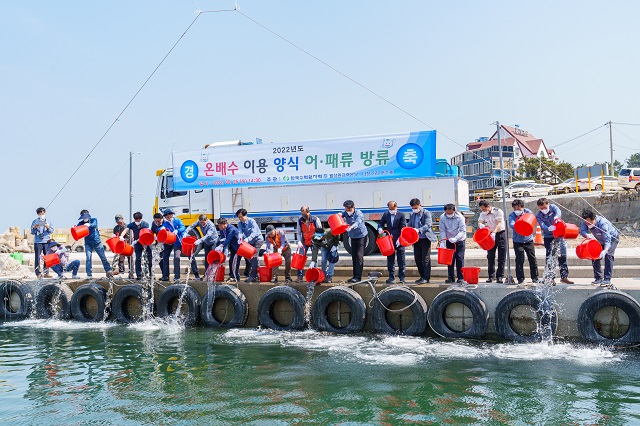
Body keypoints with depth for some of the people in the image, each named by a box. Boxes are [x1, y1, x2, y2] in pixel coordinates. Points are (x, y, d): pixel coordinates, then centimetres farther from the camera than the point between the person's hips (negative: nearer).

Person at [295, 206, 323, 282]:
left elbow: (320, 231, -6)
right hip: (304, 242, 2)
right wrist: (299, 242, -11)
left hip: (314, 242, -2)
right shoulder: (300, 220, -4)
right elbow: (298, 233, 2)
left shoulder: (315, 219, -12)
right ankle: (300, 276, -3)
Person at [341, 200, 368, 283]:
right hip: (353, 237, 6)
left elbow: (357, 222, -38)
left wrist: (351, 227, -57)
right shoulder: (346, 213, -3)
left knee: (359, 256, -13)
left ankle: (358, 277, -14)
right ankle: (355, 276, 16)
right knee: (354, 257, 8)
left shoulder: (359, 214, -21)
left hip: (362, 236, -6)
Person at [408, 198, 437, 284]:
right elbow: (409, 226, 15)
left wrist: (419, 230, -36)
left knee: (426, 259, -6)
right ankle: (422, 276, 19)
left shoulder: (426, 213, -7)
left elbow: (428, 225, -20)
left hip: (425, 239, -7)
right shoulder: (412, 215, 13)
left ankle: (426, 278, -1)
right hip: (416, 239, 7)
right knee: (417, 259, 9)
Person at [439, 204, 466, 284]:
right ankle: (451, 277, 11)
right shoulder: (442, 217, -9)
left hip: (459, 240, -3)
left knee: (459, 259, -5)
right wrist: (442, 242, -19)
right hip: (449, 241, 3)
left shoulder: (459, 217, -17)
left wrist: (455, 238, -34)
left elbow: (463, 231, -20)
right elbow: (442, 231, -8)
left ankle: (461, 278, -1)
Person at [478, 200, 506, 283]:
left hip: (500, 234, -4)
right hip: (490, 235, 4)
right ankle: (491, 275, 11)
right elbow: (479, 222, -8)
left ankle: (500, 276, 1)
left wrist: (494, 232, -39)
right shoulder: (483, 214, 2)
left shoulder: (498, 211, -14)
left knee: (501, 257, -2)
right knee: (490, 256, 4)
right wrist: (480, 225, -34)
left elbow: (499, 224, -23)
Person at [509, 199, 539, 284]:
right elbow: (511, 224, -24)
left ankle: (535, 277, 18)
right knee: (519, 259, -7)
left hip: (528, 240, 2)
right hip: (518, 241, -1)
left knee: (532, 259, 6)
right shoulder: (512, 215, -6)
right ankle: (520, 278, 1)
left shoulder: (528, 212, -1)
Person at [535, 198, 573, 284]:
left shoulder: (553, 207, -1)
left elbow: (558, 212, -24)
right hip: (548, 237, -1)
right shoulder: (538, 215, -3)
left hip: (559, 236, 1)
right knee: (549, 257, -5)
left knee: (562, 256, 3)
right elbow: (542, 226, -18)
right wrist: (549, 228, -40)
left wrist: (556, 217, -47)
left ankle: (564, 276, 12)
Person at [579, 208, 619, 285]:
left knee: (608, 255, -24)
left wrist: (605, 251, -64)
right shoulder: (586, 221, -25)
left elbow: (607, 240, -47)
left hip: (612, 238, -6)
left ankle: (607, 279, -23)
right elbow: (582, 231, -30)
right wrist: (587, 235, -55)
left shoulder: (603, 223, -42)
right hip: (599, 240, 6)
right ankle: (598, 278, 6)